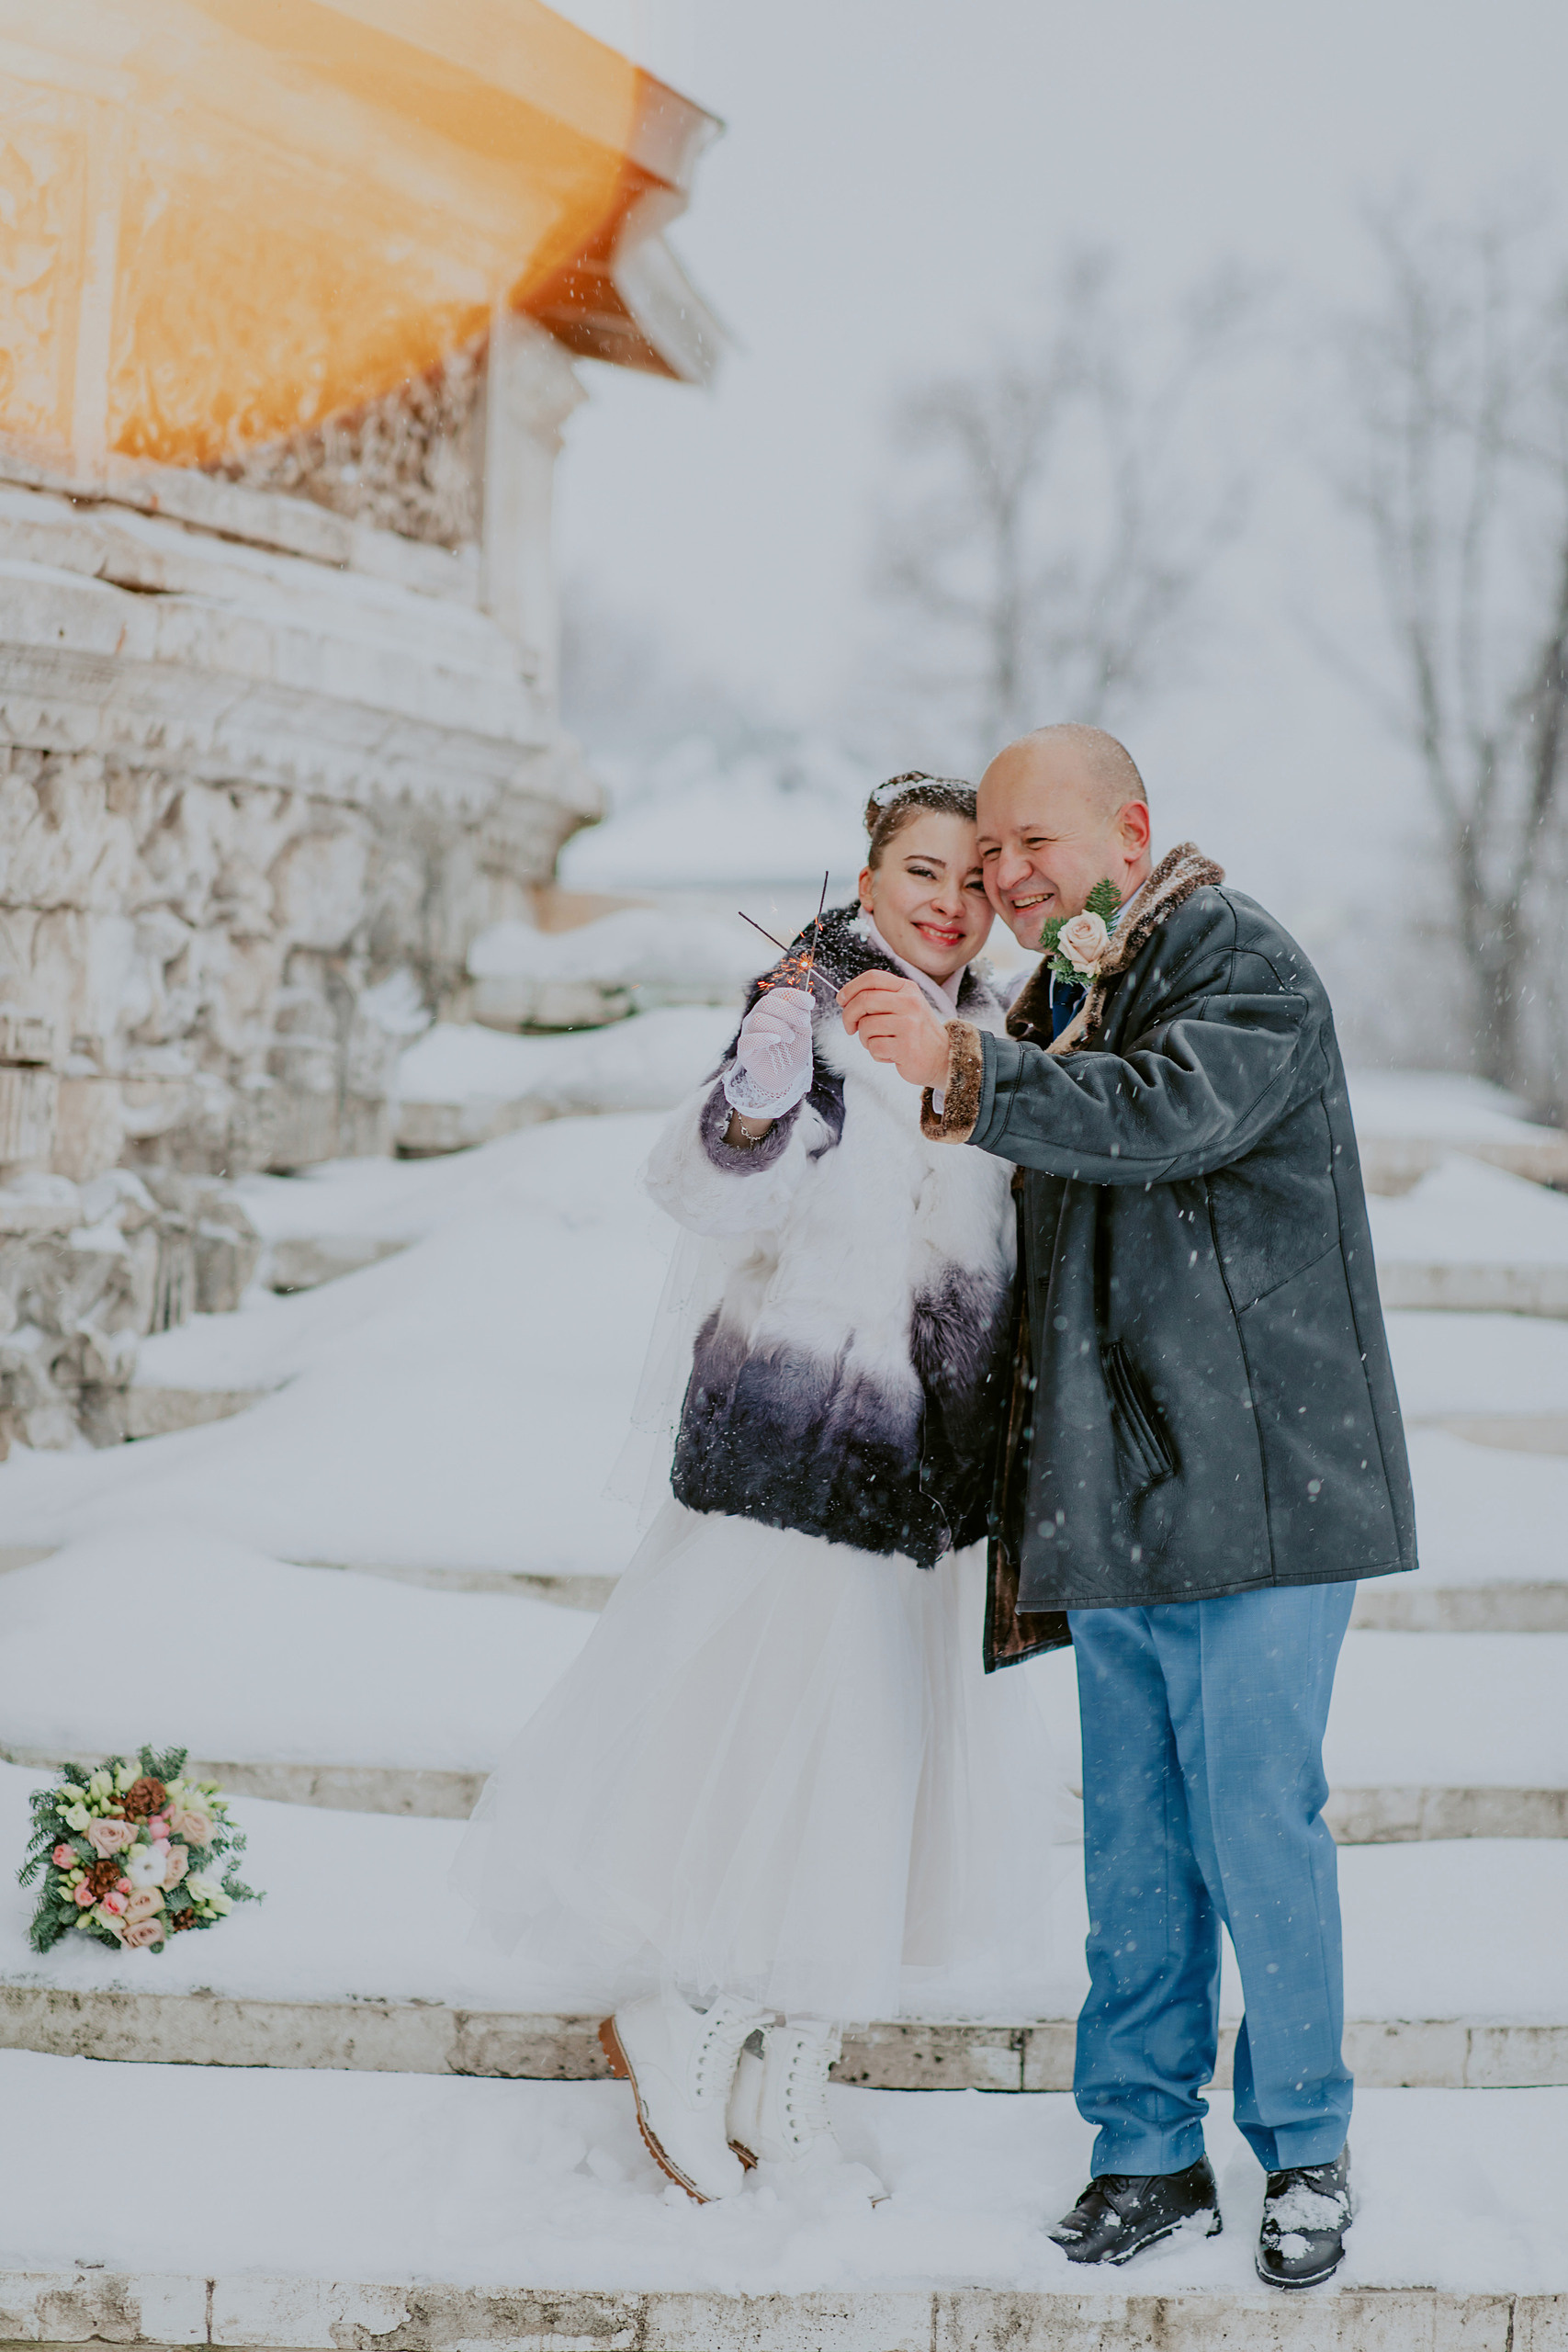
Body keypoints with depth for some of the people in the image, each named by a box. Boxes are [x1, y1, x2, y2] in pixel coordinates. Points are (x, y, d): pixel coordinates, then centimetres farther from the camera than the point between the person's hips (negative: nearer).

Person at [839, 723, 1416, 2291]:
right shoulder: (1058, 1001, 18)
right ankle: (1148, 2151, 21)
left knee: (1256, 1822, -2)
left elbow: (1166, 1115, -28)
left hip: (1256, 1477, -7)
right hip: (1117, 1496, 7)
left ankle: (1307, 2151, 16)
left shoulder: (1242, 960, -7)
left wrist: (964, 1070, -37)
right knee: (1132, 1841, 10)